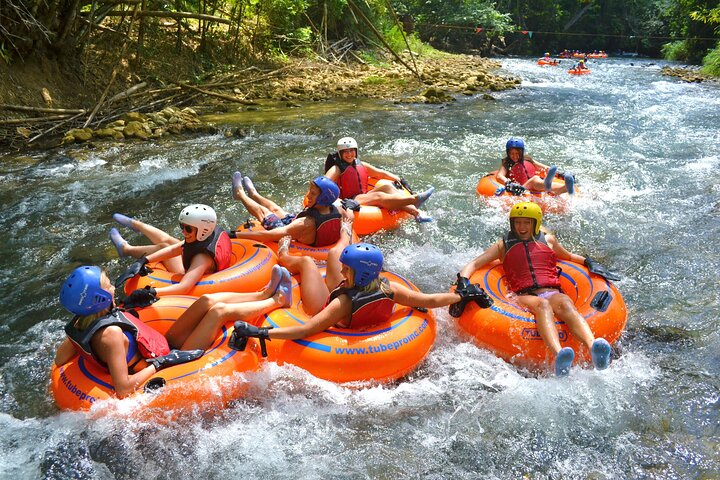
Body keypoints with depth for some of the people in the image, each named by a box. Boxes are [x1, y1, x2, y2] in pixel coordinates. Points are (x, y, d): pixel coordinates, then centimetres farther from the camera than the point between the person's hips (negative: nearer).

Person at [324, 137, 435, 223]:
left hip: (365, 198, 7)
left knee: (387, 187, -19)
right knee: (378, 196, -31)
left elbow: (381, 173, 22)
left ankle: (416, 212, -39)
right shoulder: (337, 169, -1)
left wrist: (398, 179, 8)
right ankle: (414, 199, -51)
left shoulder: (361, 165, 19)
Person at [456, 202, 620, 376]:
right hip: (524, 297, -2)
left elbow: (568, 256, 43)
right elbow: (474, 264, 12)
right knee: (542, 304, -39)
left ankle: (593, 347, -64)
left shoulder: (548, 240, 26)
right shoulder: (503, 245, 20)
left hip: (553, 293, 2)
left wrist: (589, 262, 25)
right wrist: (463, 282, -8)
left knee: (565, 304, -36)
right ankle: (559, 355, -67)